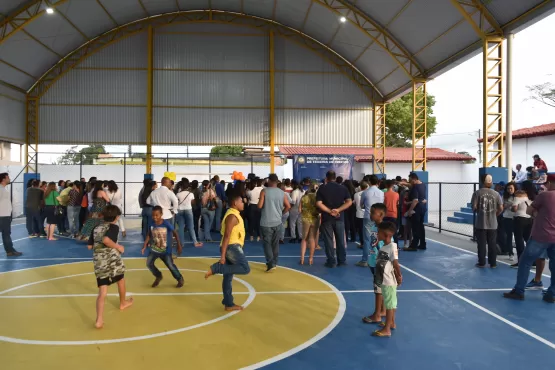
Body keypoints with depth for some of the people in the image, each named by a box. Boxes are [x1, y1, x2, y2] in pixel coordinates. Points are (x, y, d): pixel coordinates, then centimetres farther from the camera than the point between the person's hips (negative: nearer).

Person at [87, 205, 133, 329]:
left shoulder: (96, 228, 13)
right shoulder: (114, 227, -6)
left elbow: (89, 246, 15)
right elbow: (106, 239, -25)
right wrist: (118, 247, -13)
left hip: (99, 262, 4)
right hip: (112, 260, -4)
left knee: (102, 292, 1)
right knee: (121, 280, 26)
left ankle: (99, 320, -11)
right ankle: (123, 302, 47)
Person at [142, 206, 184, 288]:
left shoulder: (167, 223, -22)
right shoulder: (151, 224, -11)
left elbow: (175, 234, -11)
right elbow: (149, 235, 5)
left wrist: (179, 246, -10)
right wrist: (144, 246, 0)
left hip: (165, 250, -4)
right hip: (154, 249, 4)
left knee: (170, 265, -8)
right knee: (149, 263, -1)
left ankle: (180, 279, 16)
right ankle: (158, 276, 26)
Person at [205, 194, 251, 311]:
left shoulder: (234, 214, 19)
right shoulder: (232, 216, -13)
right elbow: (227, 235, -20)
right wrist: (223, 255, -24)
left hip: (232, 247, 10)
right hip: (232, 247, -10)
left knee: (228, 276, 10)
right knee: (245, 269, -18)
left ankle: (229, 304, 16)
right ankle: (215, 268, -16)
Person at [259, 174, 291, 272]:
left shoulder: (264, 191, -10)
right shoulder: (282, 192, 2)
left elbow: (260, 206, -15)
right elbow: (288, 206, 0)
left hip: (266, 222, -4)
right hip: (277, 222, 4)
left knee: (267, 243, 1)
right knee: (275, 243, 15)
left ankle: (271, 264, -8)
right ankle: (274, 262, 24)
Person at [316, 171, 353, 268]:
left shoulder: (322, 188, -2)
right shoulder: (343, 188, 4)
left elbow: (318, 203, -12)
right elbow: (349, 202, -5)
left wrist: (330, 211, -12)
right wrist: (338, 210, -11)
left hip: (327, 218, -2)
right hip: (339, 218, 2)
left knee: (329, 240, 4)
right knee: (340, 240, 11)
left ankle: (331, 262, 7)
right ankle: (342, 261, 17)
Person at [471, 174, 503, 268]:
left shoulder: (477, 193, -8)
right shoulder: (496, 194, -1)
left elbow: (474, 207, -12)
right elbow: (501, 208, -3)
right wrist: (495, 214, 16)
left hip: (481, 223, -2)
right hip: (493, 224, 2)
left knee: (481, 244, 6)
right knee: (492, 244, 9)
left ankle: (481, 263, 11)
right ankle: (493, 263, 15)